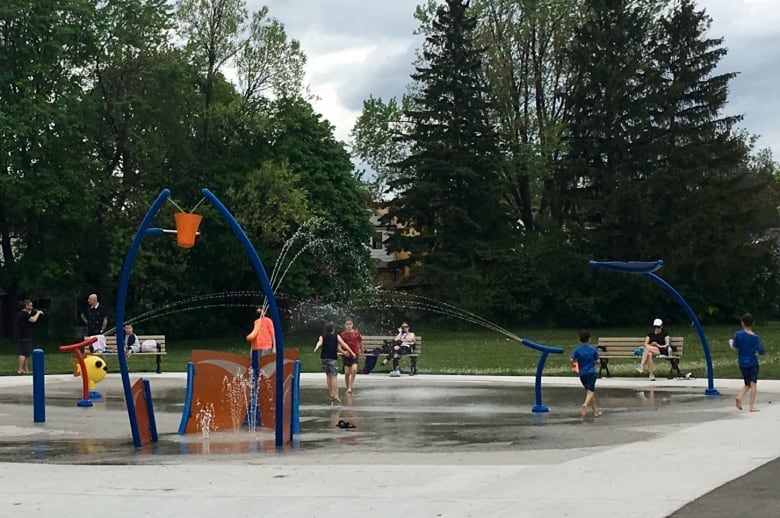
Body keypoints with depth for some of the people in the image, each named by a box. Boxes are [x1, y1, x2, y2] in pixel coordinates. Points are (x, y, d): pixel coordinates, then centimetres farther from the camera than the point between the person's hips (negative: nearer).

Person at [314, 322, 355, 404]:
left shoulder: (322, 337, 11)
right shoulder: (336, 336, 7)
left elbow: (320, 342, -10)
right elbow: (344, 345, 3)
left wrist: (316, 348, -27)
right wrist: (351, 352, 6)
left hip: (324, 358, 3)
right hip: (333, 358, -3)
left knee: (328, 376, 16)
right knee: (334, 376, -9)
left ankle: (332, 394, 19)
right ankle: (335, 395, -19)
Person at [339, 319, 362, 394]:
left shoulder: (356, 333, 1)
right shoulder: (342, 334, -1)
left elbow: (360, 342, 15)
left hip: (355, 355, 0)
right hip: (346, 355, 0)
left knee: (354, 370, -20)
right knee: (347, 373, 0)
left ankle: (350, 387, -14)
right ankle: (348, 388, 16)